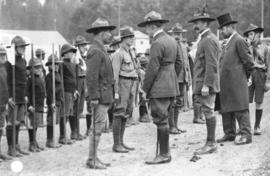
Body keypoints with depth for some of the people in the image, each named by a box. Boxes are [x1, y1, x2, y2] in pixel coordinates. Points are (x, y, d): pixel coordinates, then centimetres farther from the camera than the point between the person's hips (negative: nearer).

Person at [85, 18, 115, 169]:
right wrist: (94, 97, -23)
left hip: (105, 96, 10)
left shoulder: (101, 50, 18)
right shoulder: (95, 51, -14)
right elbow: (91, 77, -20)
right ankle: (92, 160, 0)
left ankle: (94, 158, 18)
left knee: (99, 128, 12)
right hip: (101, 96, -10)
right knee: (98, 128, -6)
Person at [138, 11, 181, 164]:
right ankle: (165, 151, 18)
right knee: (163, 120, 14)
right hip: (171, 87, 9)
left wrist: (145, 89, -10)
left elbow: (153, 68, -17)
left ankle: (164, 155, -1)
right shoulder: (172, 40, 13)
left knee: (161, 120, -5)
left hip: (159, 88, -9)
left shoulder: (157, 43, -15)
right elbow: (178, 63, 19)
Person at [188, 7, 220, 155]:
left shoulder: (209, 40, -14)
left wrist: (206, 85, -23)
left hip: (207, 84, -10)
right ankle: (210, 142, 16)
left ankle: (211, 144, -2)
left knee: (208, 112, -6)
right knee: (208, 113, 11)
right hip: (203, 84, 10)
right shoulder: (205, 39, 19)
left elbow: (211, 65, -21)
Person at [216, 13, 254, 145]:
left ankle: (245, 135, -2)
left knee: (240, 109, -6)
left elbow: (249, 62, -11)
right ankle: (230, 133, 21)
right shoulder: (227, 43, 18)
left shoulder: (239, 41, -9)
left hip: (236, 82, -9)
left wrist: (245, 77, 0)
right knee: (226, 109, 12)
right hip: (226, 83, 9)